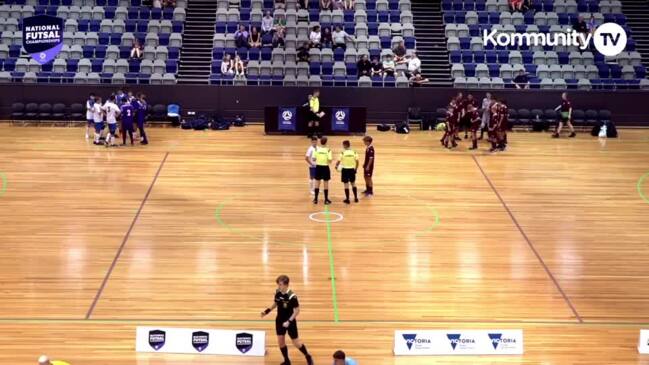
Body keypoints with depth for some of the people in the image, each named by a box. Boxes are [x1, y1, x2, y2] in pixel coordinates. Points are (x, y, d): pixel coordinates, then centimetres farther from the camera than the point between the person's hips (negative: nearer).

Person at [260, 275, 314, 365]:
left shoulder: (292, 296, -26)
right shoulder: (277, 293, -8)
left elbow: (297, 311, -19)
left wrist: (289, 321, -26)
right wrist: (267, 311, 0)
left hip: (290, 322, -5)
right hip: (280, 321, 5)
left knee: (296, 343, 5)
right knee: (280, 342, 7)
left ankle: (308, 356, 29)